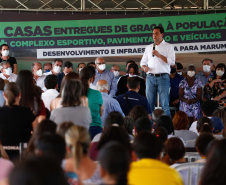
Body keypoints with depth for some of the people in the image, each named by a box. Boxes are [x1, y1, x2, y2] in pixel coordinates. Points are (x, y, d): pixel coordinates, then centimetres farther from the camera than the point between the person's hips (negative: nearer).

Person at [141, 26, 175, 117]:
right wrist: (144, 67, -2)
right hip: (150, 77, 3)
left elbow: (172, 61, -3)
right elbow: (143, 61, 21)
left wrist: (159, 55, -12)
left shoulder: (168, 47, 9)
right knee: (149, 103, -1)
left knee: (165, 104, -8)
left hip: (163, 77, -3)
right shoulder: (149, 47, 20)